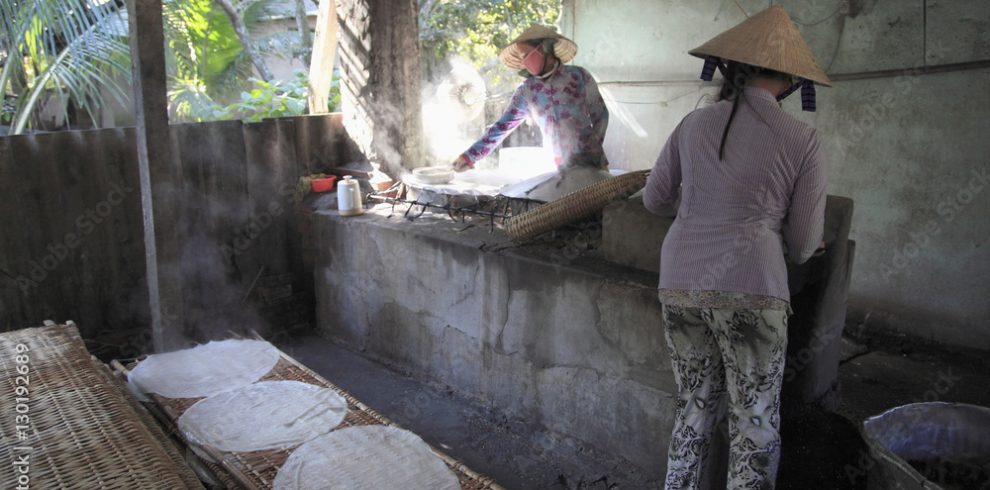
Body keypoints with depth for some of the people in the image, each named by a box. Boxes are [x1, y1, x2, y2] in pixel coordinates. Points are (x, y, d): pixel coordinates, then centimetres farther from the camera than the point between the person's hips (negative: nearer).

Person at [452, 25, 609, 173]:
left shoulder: (578, 76, -2)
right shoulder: (526, 91, 5)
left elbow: (601, 115, 5)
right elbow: (502, 126, 6)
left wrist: (594, 150, -4)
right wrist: (470, 156, 2)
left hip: (591, 164, -2)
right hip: (559, 168, 2)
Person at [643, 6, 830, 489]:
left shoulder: (694, 123, 8)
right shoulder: (802, 139, 0)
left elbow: (655, 198, 18)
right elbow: (803, 244, 3)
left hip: (679, 283, 4)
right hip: (750, 290, -4)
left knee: (693, 411, 18)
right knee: (754, 429, 8)